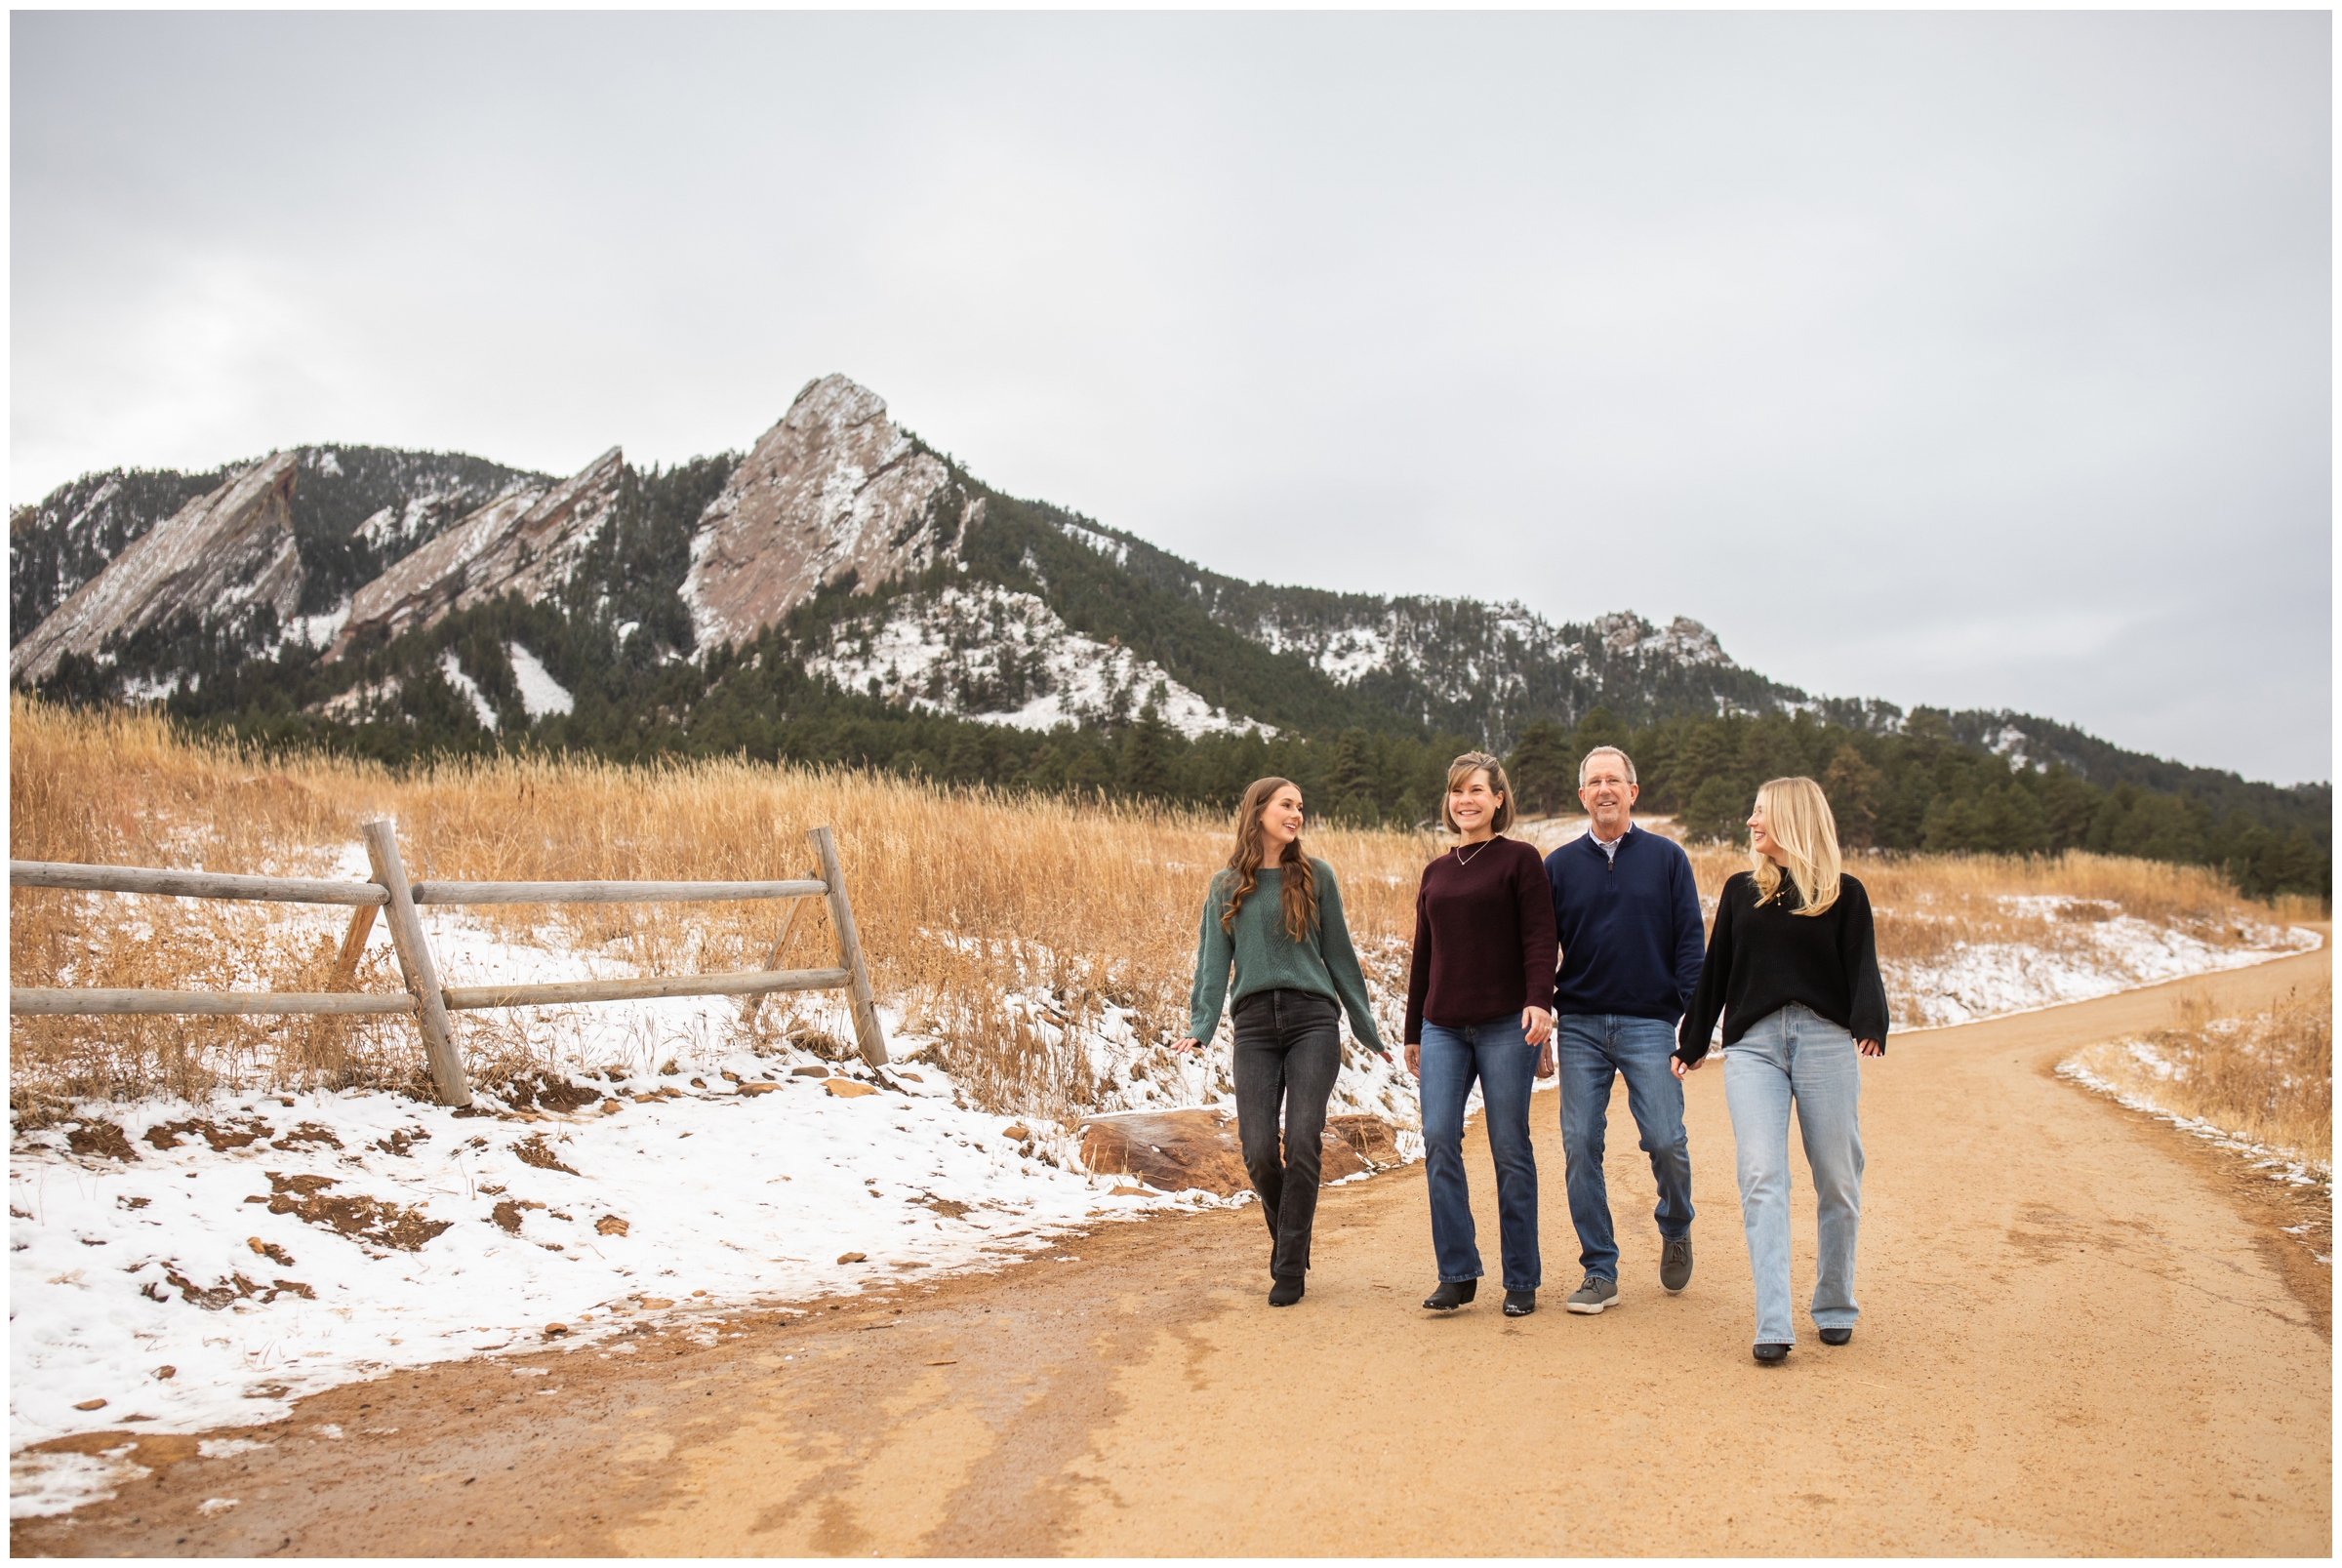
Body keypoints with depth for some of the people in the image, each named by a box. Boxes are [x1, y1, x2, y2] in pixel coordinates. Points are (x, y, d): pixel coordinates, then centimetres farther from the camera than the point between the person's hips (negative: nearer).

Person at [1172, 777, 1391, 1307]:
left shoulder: (1315, 875, 8)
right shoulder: (1225, 886, 12)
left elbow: (1339, 954, 12)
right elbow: (1213, 963, 9)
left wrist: (1366, 1027, 15)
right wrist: (1199, 1027, -5)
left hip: (1313, 1019, -1)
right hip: (1254, 1024, 1)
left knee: (1302, 1141, -11)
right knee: (1258, 1151, -5)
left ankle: (1289, 1269, 1)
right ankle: (1289, 1241, 23)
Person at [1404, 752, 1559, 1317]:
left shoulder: (1519, 860, 2)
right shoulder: (1436, 873, 17)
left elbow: (1539, 940, -6)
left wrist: (1539, 1002, -22)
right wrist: (1413, 1032, 22)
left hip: (1506, 1025, -4)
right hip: (1443, 1027, 4)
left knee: (1510, 1148, 0)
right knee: (1438, 1138, -6)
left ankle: (1521, 1280, 11)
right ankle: (1457, 1272, 4)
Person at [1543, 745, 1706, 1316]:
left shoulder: (1667, 858, 5)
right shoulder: (1560, 865, 9)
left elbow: (1689, 942, 3)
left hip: (1649, 1022, -2)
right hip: (1580, 1026, 2)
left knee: (1665, 1140, -9)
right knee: (1580, 1145, -1)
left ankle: (1675, 1230, 23)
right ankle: (1599, 1271, 10)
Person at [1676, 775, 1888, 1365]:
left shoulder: (1845, 894, 9)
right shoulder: (1740, 890, 16)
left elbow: (1862, 969, 0)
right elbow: (1715, 970, 19)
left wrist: (1870, 1026, -19)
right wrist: (1692, 1043, 20)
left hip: (1827, 1042, -1)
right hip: (1752, 1044, 1)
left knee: (1836, 1181, 4)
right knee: (1761, 1179, -11)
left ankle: (1834, 1306, 23)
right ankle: (1773, 1326, -13)